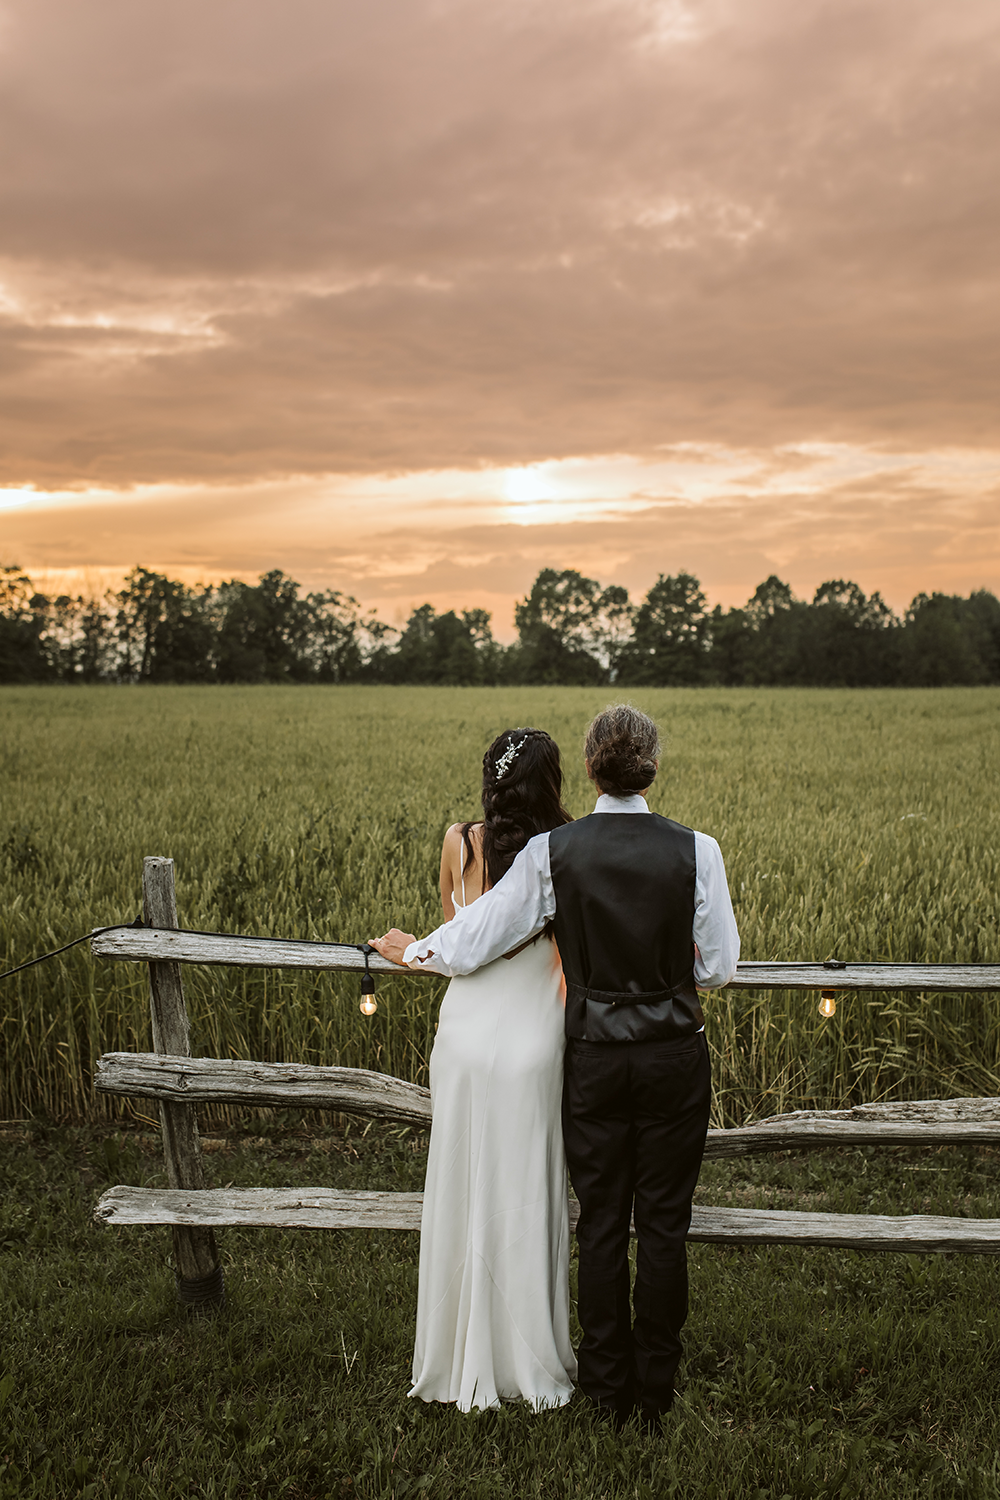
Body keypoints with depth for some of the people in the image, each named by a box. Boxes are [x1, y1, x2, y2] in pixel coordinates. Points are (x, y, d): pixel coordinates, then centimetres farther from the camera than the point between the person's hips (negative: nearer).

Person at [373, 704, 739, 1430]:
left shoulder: (552, 852, -10)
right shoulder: (696, 851, -10)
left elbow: (473, 942, -4)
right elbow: (720, 968, -3)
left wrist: (412, 950, 16)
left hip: (594, 1059, 1)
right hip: (674, 1057, 0)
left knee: (601, 1224, 15)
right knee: (664, 1225, 13)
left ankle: (607, 1390, 27)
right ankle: (656, 1390, 25)